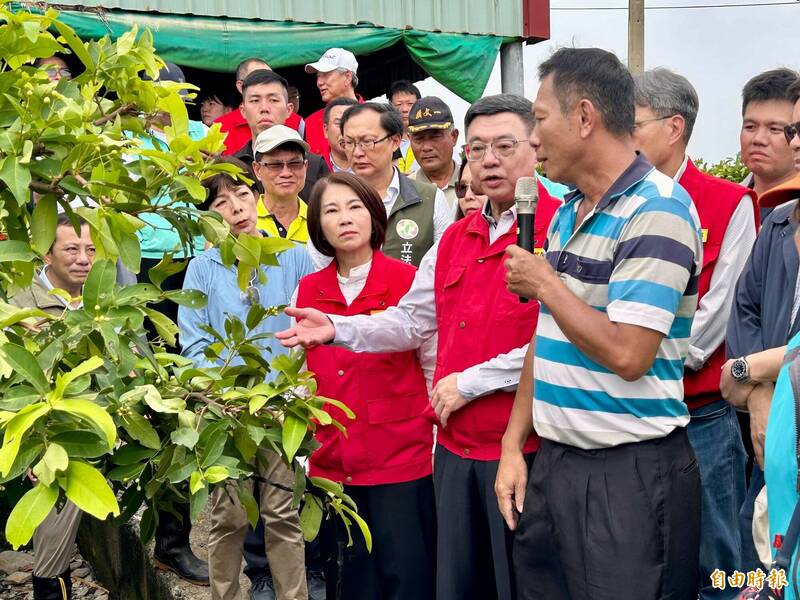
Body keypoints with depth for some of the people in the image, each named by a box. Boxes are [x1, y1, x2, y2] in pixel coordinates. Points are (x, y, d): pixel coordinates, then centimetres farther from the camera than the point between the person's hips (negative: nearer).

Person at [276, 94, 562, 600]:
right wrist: (337, 328, 5)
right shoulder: (455, 239, 13)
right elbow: (410, 320, 19)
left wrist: (470, 382, -15)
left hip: (526, 448, -7)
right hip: (456, 444, 7)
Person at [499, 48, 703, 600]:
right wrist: (514, 445, 12)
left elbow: (627, 355, -24)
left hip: (630, 474, -8)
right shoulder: (568, 212, 12)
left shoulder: (656, 212, -15)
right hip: (553, 463, 8)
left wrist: (545, 284, -11)